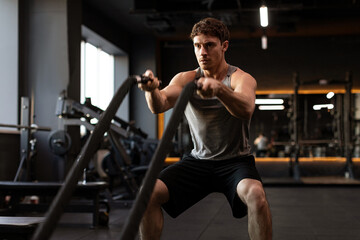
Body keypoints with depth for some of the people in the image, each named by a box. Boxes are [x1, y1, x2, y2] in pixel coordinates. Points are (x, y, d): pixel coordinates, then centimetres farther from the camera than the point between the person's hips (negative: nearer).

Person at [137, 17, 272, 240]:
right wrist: (152, 89, -43)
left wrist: (219, 88, -54)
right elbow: (160, 105, -19)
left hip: (235, 161, -3)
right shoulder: (186, 79, 1)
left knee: (255, 194, -34)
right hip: (198, 160, 3)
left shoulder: (242, 78, -9)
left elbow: (246, 108, -33)